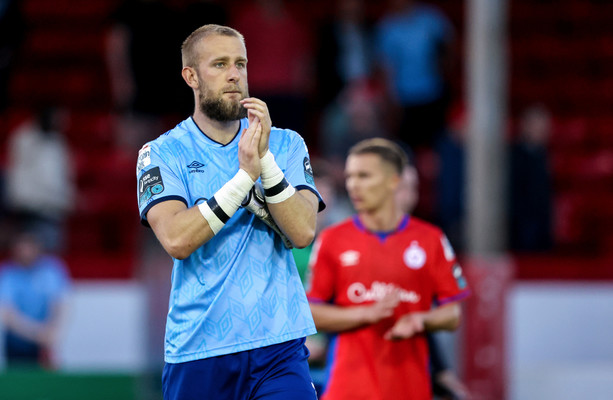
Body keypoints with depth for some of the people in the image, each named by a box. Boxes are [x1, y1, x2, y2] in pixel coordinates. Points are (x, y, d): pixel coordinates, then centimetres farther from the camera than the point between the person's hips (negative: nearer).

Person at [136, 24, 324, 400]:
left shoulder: (286, 144, 9)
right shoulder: (162, 154, 3)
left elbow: (303, 232, -4)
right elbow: (176, 239, -13)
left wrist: (265, 161, -13)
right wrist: (245, 176, -16)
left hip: (280, 346, 1)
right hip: (197, 351, 0)